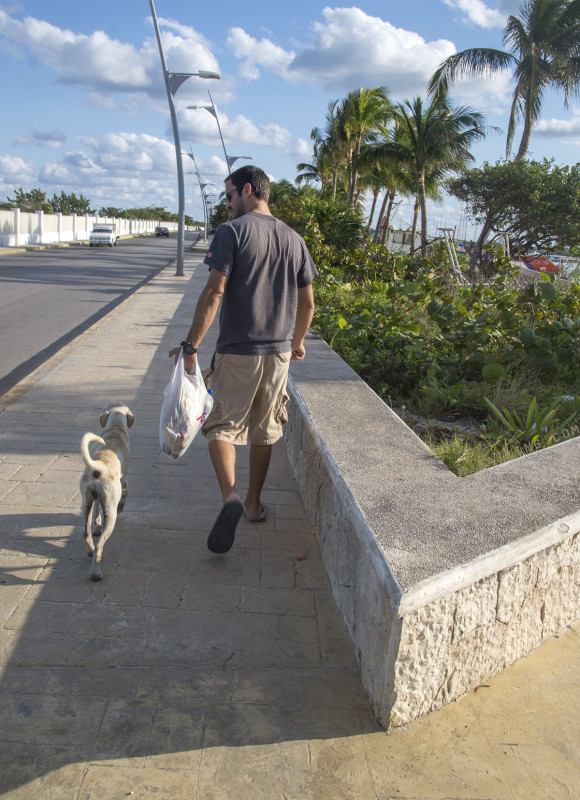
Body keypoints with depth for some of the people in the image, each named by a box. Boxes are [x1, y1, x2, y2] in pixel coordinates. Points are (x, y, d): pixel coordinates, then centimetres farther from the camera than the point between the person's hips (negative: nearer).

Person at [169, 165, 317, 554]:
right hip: (279, 352, 5)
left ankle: (230, 494, -19)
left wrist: (191, 345, -11)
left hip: (238, 351, -5)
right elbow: (307, 303, 14)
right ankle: (255, 503, 28)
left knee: (222, 427, 4)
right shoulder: (294, 239, 9)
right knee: (265, 431, 16)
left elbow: (214, 293, -16)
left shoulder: (232, 232, -8)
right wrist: (297, 341, 29)